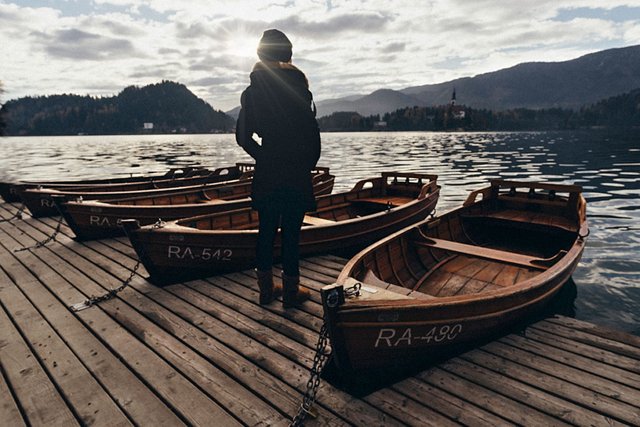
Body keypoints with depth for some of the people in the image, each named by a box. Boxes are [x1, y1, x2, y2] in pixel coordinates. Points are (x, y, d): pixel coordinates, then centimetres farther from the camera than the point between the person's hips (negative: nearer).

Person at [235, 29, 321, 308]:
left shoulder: (252, 93, 4)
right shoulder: (300, 91, -8)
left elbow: (243, 136, 6)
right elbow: (313, 135, -7)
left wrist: (263, 157, 15)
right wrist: (309, 164, 7)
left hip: (266, 174, 4)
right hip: (296, 174, -4)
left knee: (266, 231, 12)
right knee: (291, 233, 3)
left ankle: (266, 288, 23)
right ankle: (291, 291, 13)